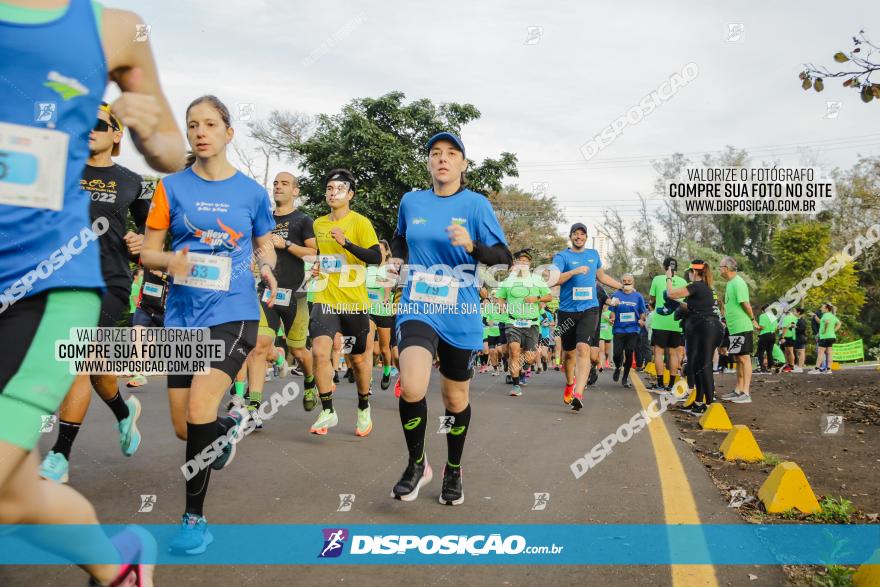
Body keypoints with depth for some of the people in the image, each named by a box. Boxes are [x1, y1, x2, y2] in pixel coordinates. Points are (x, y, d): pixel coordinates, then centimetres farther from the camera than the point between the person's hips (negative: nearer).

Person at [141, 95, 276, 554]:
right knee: (184, 428, 7)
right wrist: (171, 259, -17)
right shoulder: (172, 187, 4)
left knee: (199, 409, -19)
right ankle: (229, 423, 44)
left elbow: (265, 244, 16)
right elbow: (148, 254, 6)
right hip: (183, 317, 3)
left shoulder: (251, 191, 3)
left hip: (234, 313, -2)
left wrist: (267, 267, -6)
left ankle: (194, 517, -1)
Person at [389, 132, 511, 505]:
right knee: (412, 388, -21)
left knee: (456, 398, 11)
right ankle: (416, 464, 5)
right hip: (417, 309, 1)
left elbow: (504, 258, -7)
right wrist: (396, 259, 6)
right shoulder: (410, 201, 6)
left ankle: (453, 471, 35)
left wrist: (472, 245, -25)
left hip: (460, 317, -1)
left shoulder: (476, 204, -2)